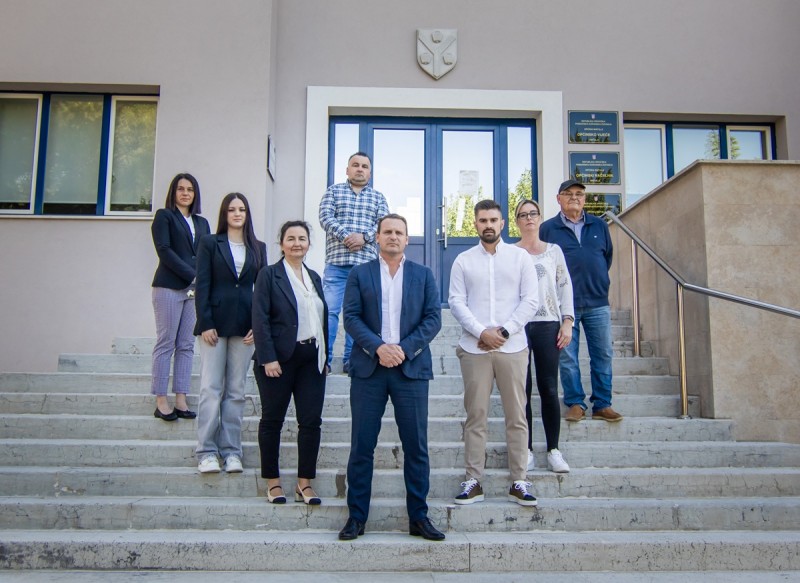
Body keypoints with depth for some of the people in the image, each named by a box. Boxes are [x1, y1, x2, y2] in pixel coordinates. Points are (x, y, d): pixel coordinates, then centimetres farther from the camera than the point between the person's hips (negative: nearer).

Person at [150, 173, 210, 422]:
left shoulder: (202, 222, 20)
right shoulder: (164, 216, 6)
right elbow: (164, 250, -6)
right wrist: (192, 275, -12)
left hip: (196, 289, 5)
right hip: (169, 287, -4)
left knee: (187, 345, 3)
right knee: (166, 344, -3)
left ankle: (181, 400, 6)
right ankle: (161, 402, 1)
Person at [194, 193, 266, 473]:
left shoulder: (258, 248, 12)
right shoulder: (209, 243, 5)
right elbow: (202, 285, -1)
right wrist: (205, 323, -10)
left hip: (244, 325, 2)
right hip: (215, 322, -2)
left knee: (236, 391, 6)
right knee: (210, 388, -2)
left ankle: (231, 451, 12)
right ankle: (206, 452, 4)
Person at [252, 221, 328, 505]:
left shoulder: (314, 277, 14)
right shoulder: (269, 274, -1)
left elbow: (322, 319, 14)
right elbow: (260, 319, -9)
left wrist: (324, 357, 9)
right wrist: (268, 358, -16)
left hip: (311, 359, 5)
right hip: (279, 358, -4)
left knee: (311, 421, 2)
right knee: (272, 419, 6)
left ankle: (305, 483, 13)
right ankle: (273, 482, 18)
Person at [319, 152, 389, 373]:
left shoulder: (378, 197, 16)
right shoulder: (334, 191, 12)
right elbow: (325, 217, -3)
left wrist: (364, 236, -14)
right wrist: (346, 236, -17)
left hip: (366, 264, 2)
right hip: (336, 262, -2)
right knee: (329, 310, -7)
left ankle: (351, 360, 10)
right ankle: (324, 358, 0)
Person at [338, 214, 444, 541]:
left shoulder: (423, 275, 11)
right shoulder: (359, 274, 9)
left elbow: (433, 318, 3)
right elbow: (350, 317, 0)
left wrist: (404, 348, -10)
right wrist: (377, 346, -15)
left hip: (411, 367, 1)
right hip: (368, 367, 0)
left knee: (416, 447, 3)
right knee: (362, 447, 3)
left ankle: (418, 517, 14)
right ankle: (356, 517, 13)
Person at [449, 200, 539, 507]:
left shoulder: (520, 257, 7)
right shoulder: (463, 261, 8)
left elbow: (530, 300, 1)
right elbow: (456, 302, 1)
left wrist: (504, 331, -9)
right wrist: (481, 332, -12)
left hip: (512, 347, 0)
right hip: (474, 348, 0)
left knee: (516, 417, 3)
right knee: (476, 417, 3)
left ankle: (519, 482, 11)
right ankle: (473, 482, 9)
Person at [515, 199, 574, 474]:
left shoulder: (554, 251, 12)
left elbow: (565, 286, 9)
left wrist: (567, 322, 0)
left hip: (548, 324, 1)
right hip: (518, 325, 0)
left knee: (549, 388, -1)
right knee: (522, 388, 0)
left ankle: (554, 449, 8)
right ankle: (527, 450, 8)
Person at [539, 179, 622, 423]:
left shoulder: (599, 226, 11)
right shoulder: (548, 228, 3)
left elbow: (608, 256, 19)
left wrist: (597, 281, 14)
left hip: (598, 303, 3)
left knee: (603, 355, 4)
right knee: (567, 357, 1)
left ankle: (602, 405, 14)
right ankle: (576, 404, 13)